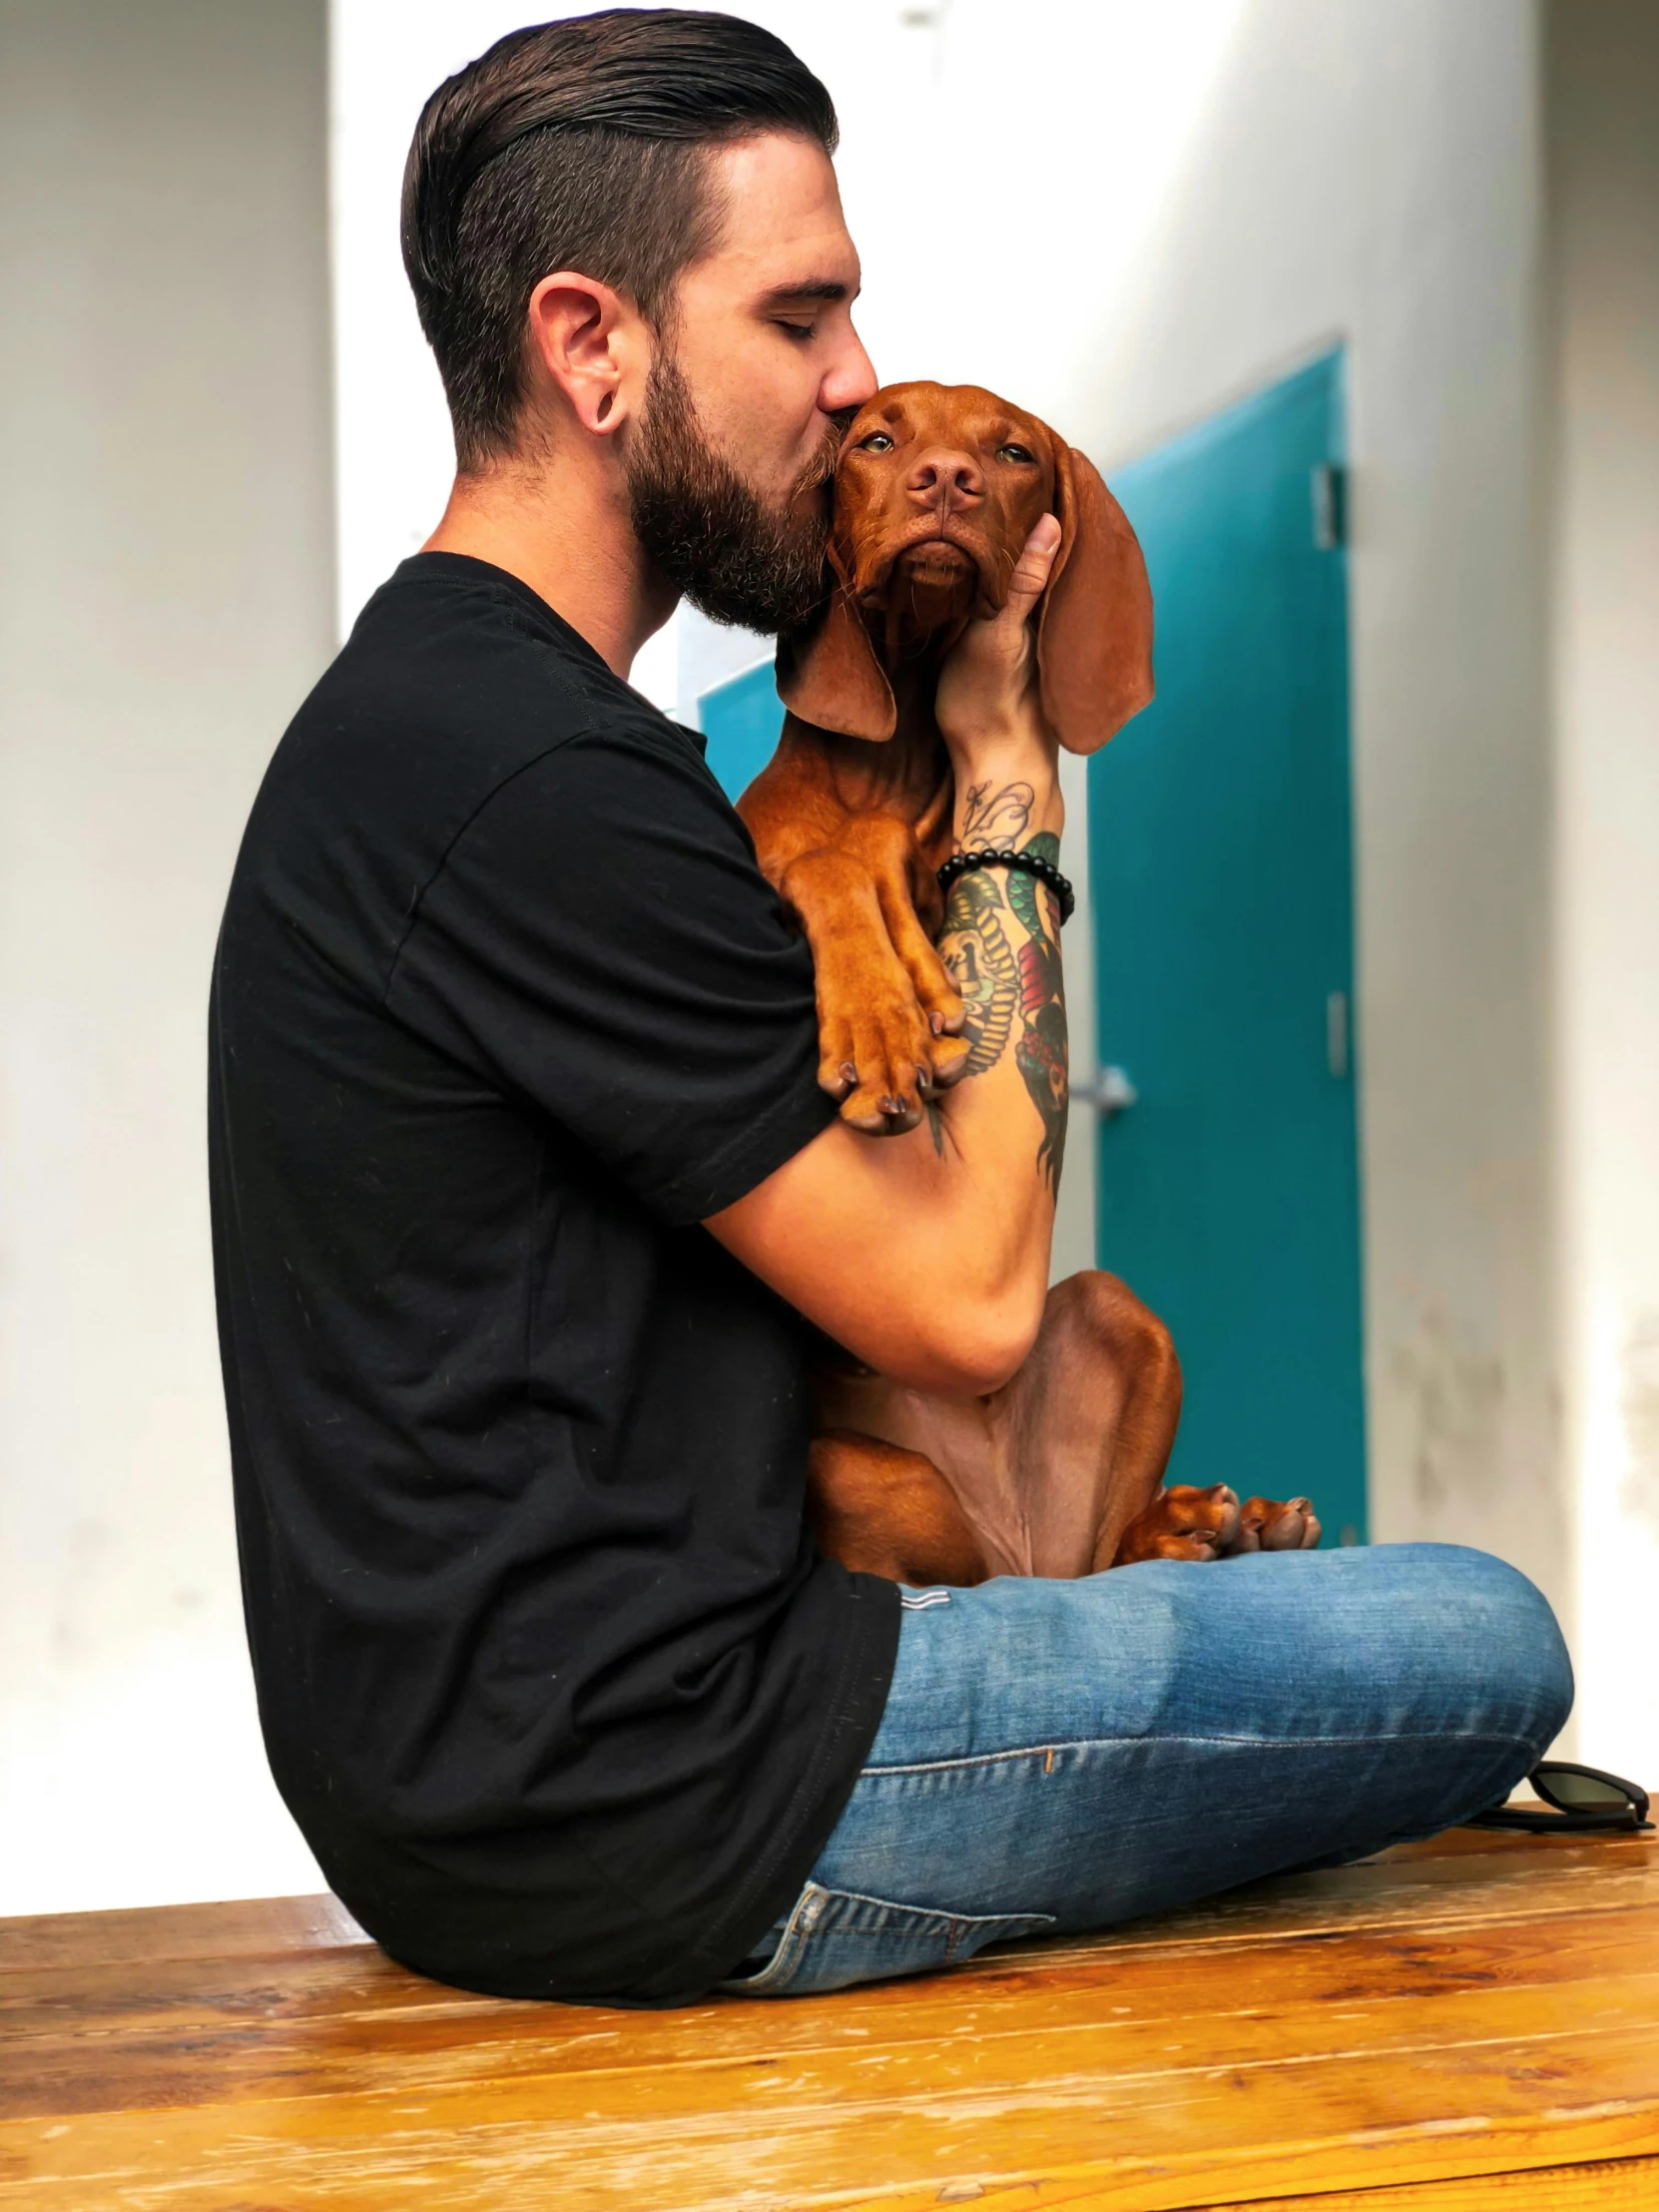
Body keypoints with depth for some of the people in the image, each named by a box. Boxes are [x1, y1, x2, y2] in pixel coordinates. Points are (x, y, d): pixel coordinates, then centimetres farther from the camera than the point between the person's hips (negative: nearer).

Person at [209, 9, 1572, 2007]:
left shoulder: (424, 708, 12)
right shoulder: (539, 785, -21)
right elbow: (965, 1297, -15)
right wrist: (1007, 764, -7)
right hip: (635, 1817, -10)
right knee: (1488, 1648, -1)